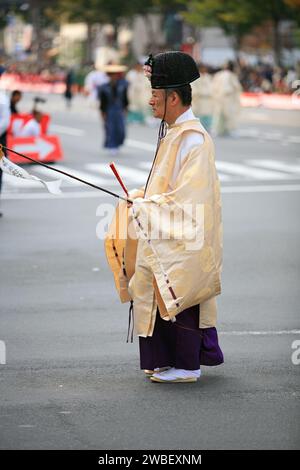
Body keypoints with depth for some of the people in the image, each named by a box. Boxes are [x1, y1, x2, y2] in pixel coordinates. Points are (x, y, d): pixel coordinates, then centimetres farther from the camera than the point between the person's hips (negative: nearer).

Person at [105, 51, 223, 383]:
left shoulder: (193, 139, -19)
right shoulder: (173, 133, 12)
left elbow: (189, 194, -23)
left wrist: (145, 204, -16)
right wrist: (143, 195, 7)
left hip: (184, 238, -9)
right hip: (167, 234, 9)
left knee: (180, 301, -1)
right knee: (169, 301, 14)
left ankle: (187, 367, 8)